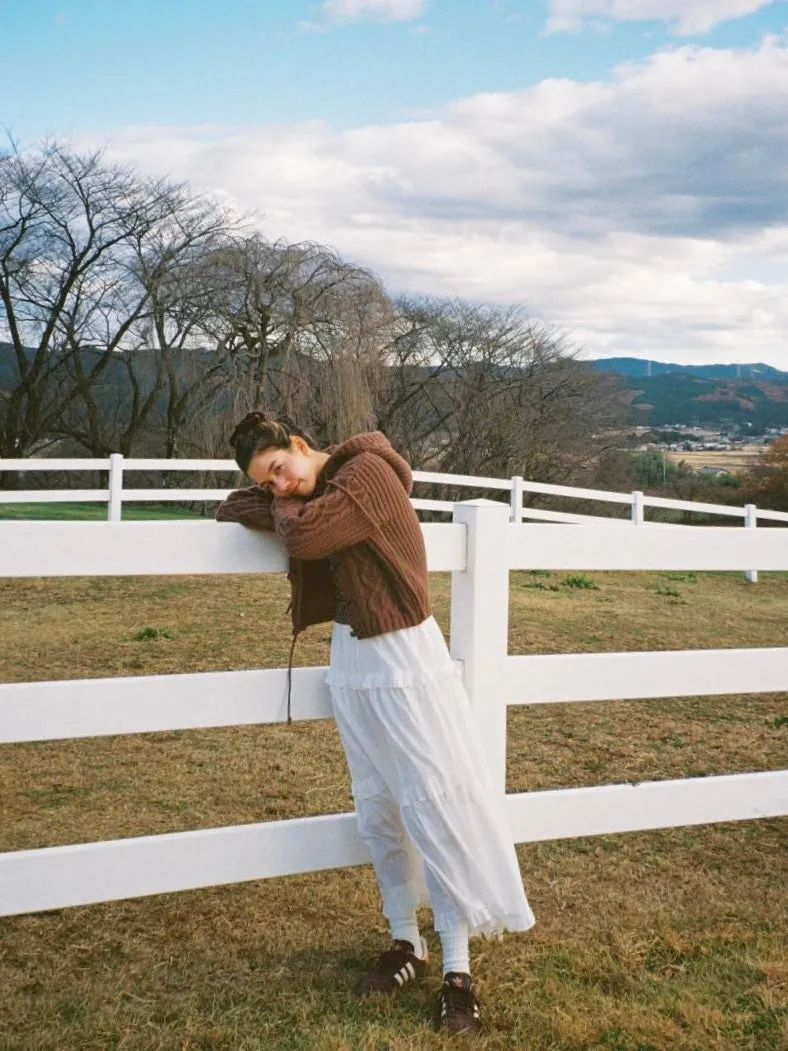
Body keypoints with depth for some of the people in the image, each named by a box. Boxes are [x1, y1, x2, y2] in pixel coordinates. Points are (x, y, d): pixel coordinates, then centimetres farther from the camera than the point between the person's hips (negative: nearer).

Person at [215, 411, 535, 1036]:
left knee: (433, 806, -5)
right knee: (377, 809, 11)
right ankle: (406, 945, 24)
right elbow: (237, 508, 10)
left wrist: (287, 509, -4)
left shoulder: (368, 470, -15)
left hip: (406, 661, -8)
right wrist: (277, 503, -8)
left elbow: (303, 534, -25)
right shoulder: (310, 500, 9)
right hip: (350, 664, 8)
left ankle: (458, 970, 3)